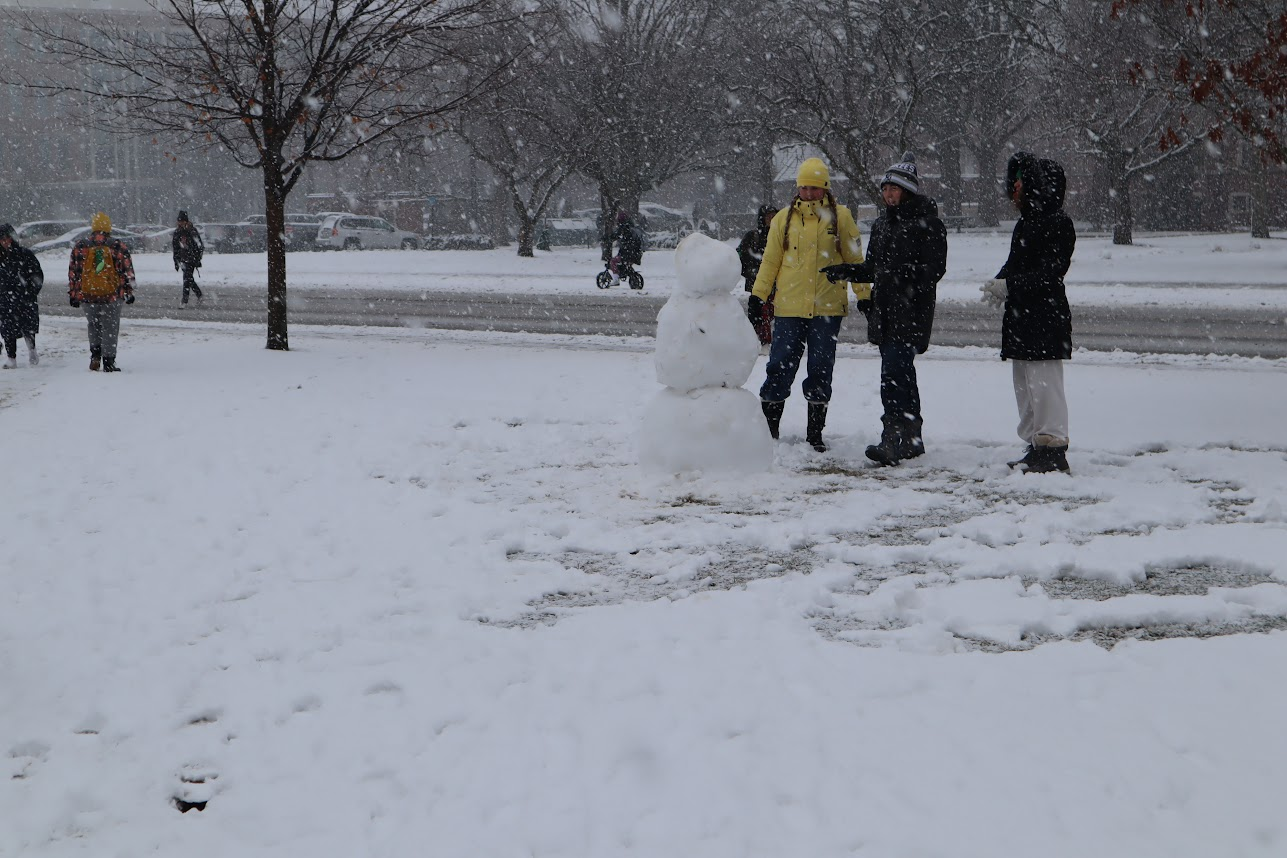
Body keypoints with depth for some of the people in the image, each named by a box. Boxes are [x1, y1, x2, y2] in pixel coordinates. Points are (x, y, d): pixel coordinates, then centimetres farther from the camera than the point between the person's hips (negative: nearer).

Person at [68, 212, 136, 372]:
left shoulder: (80, 246, 4)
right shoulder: (119, 247, -1)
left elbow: (73, 272, 7)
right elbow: (128, 272, 3)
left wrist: (73, 294, 14)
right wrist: (129, 292, 13)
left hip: (87, 295, 2)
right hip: (112, 295, -2)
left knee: (93, 325, 22)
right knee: (110, 328, 6)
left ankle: (95, 354, 11)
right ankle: (108, 362, 5)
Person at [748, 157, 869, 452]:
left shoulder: (840, 216, 4)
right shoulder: (784, 218, 6)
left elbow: (854, 260, 8)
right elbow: (770, 260, 9)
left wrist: (865, 296, 5)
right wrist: (757, 297, 4)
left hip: (827, 308, 0)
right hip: (789, 308, 0)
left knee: (821, 369, 5)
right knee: (780, 366, 0)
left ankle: (815, 433, 13)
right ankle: (768, 428, 9)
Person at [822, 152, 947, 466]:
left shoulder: (927, 223, -6)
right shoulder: (882, 224, 19)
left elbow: (934, 268, -10)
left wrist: (911, 292, -24)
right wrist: (845, 271, 8)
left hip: (910, 313, -8)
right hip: (884, 311, 8)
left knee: (894, 372, -18)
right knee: (900, 373, 13)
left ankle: (893, 440, -22)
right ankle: (911, 439, 21)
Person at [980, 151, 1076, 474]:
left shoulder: (1058, 223, -11)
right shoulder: (1027, 221, 17)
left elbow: (1051, 272, -17)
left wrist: (1009, 285, -21)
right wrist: (999, 284, 0)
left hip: (1046, 317, -10)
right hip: (1021, 316, 10)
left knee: (1044, 383, -10)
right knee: (1024, 383, 13)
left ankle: (1053, 449, -6)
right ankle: (1036, 447, 20)